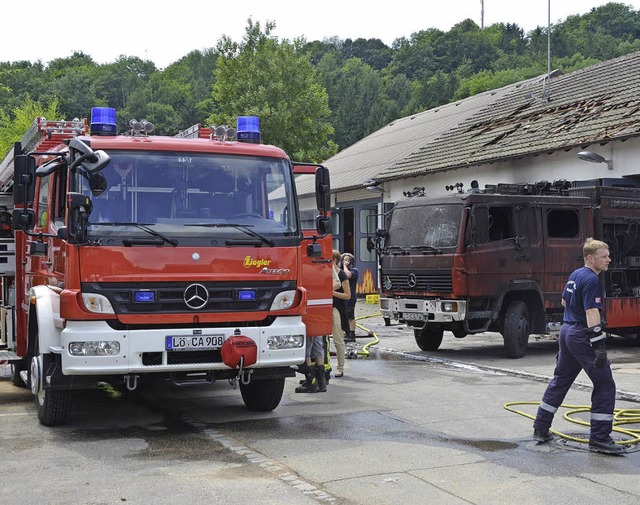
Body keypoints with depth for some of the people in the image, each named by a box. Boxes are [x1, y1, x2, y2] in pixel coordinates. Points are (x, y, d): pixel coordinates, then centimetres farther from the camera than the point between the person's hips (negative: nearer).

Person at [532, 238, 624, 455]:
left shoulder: (575, 275, 12)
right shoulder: (591, 280, -17)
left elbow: (565, 301, 25)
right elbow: (592, 314, -24)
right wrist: (599, 346, -27)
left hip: (567, 331, 10)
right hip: (582, 337, -10)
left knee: (560, 381, 19)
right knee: (604, 384, -4)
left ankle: (540, 429, 25)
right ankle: (599, 439, -4)